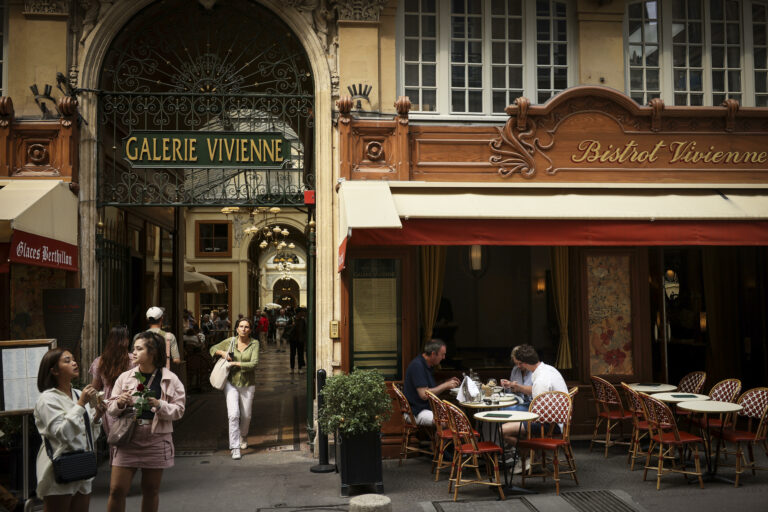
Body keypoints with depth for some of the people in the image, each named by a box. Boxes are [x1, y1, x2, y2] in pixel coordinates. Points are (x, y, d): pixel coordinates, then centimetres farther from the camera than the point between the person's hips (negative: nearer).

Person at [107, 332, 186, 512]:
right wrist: (119, 403, -15)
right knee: (116, 490, -2)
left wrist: (159, 405, -19)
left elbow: (179, 409, -2)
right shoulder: (125, 377, 4)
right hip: (127, 439, 1)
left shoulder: (170, 379, -1)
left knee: (151, 491, 11)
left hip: (156, 441, -1)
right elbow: (111, 409, 7)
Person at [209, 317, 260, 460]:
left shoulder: (254, 344, -5)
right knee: (233, 415, -14)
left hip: (248, 384, 0)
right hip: (231, 383, 0)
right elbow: (213, 349, 13)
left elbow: (254, 363, -16)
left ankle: (243, 436, 41)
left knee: (246, 416, 10)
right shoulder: (230, 342, 0)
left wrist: (235, 363, -17)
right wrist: (222, 353, -7)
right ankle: (235, 448, -9)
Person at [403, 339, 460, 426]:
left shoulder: (427, 365, 13)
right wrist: (446, 386, -14)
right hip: (415, 412, -10)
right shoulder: (417, 366, -18)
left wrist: (447, 382, 8)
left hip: (427, 408, 10)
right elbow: (424, 394, -23)